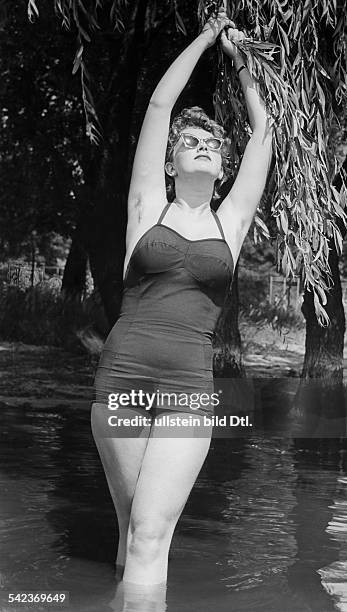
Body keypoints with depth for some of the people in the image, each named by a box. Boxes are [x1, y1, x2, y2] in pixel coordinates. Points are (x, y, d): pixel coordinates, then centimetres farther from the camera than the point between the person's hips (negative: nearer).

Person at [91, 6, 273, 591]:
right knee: (131, 530, 6)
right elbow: (159, 106, 8)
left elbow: (262, 130, 19)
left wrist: (239, 60, 28)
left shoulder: (231, 222, 12)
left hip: (189, 390, 0)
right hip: (121, 378, 0)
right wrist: (206, 37, 16)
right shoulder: (148, 210, 9)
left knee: (151, 537, -10)